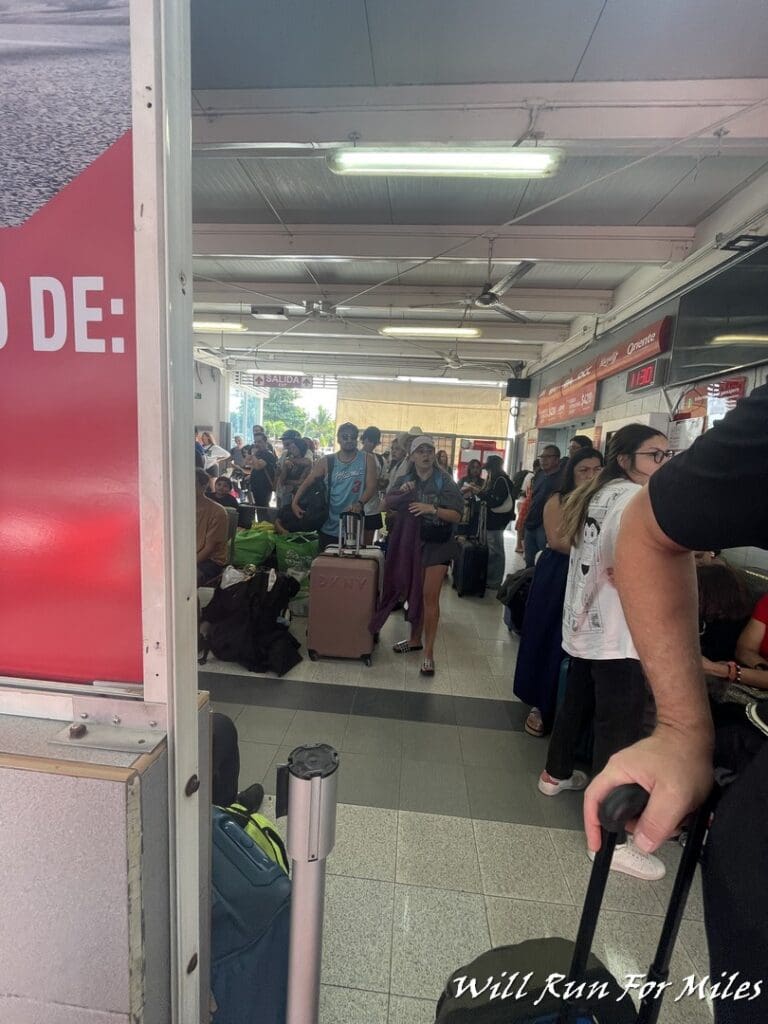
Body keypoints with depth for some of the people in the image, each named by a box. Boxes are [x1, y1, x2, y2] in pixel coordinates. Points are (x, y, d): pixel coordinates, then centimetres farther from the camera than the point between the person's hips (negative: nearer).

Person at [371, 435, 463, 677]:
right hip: (412, 542, 5)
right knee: (414, 593, 13)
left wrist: (432, 508, -27)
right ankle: (415, 639, 30)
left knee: (430, 597, -7)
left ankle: (428, 652, 1)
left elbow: (456, 515, -12)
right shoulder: (407, 480, 6)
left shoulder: (444, 481, -9)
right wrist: (401, 493, -8)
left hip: (437, 544, -5)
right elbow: (389, 504, 12)